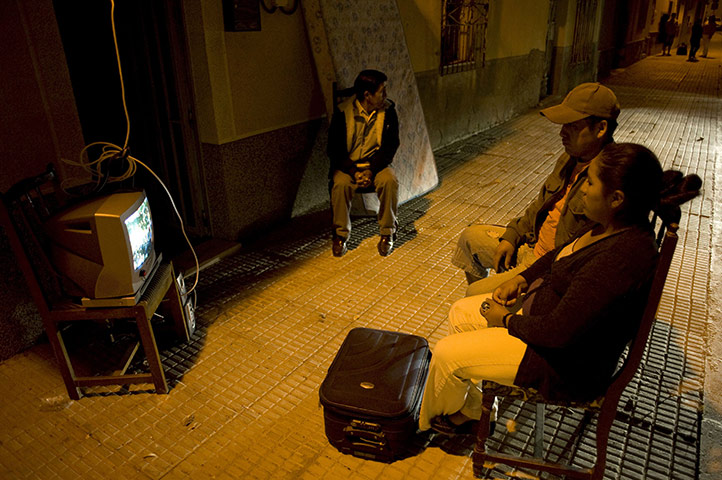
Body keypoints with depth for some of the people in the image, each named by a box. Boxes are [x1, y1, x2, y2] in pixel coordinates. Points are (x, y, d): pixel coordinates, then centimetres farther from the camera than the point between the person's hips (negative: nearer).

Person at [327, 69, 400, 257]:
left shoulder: (388, 110, -5)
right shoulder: (343, 113, -10)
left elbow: (391, 145, -6)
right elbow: (334, 149, -9)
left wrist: (371, 170, -20)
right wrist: (354, 172, -23)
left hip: (376, 163, 1)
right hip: (348, 164, -1)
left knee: (390, 181, -30)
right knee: (341, 184, -32)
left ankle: (387, 233, -12)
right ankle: (340, 234, -13)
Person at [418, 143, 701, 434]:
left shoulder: (620, 257, -36)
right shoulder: (615, 224, -6)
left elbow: (559, 331, -33)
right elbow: (562, 253, 13)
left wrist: (507, 320, -16)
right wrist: (521, 279, 1)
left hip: (568, 364, -10)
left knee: (446, 354, -7)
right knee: (460, 313, 11)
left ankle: (428, 420, 28)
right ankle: (466, 412, 28)